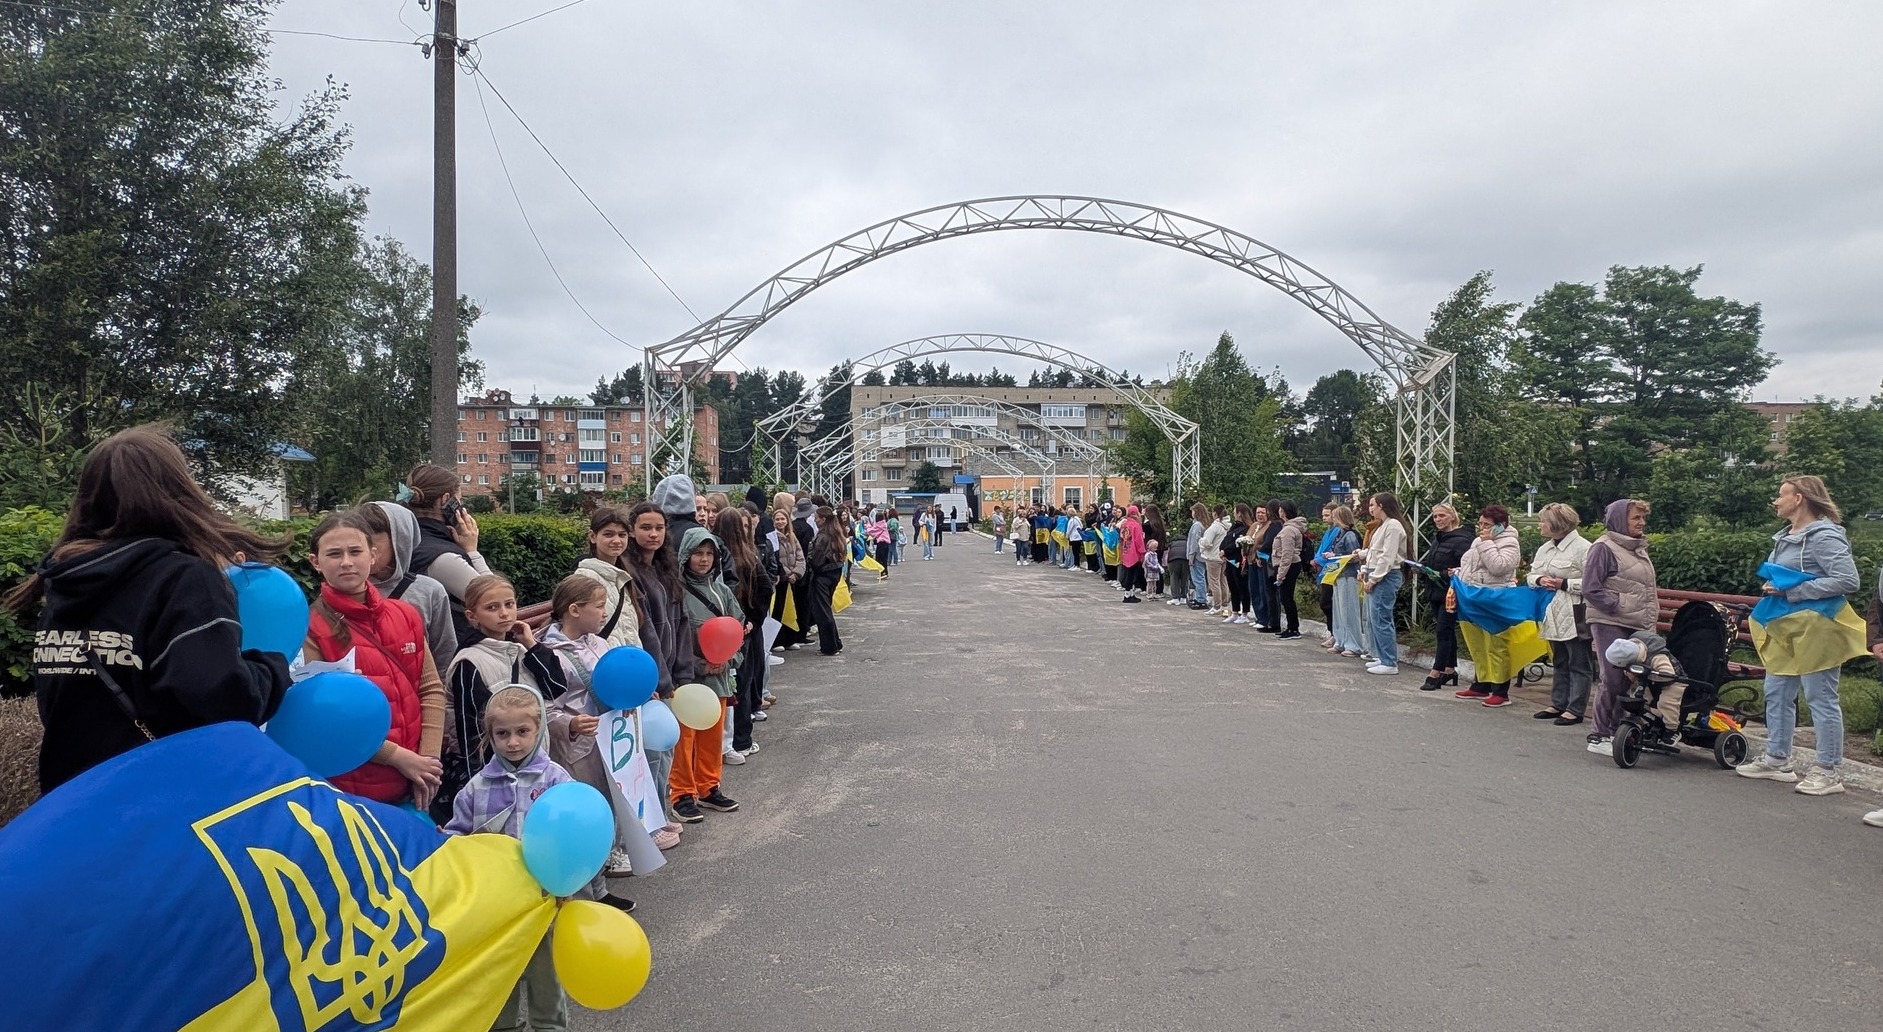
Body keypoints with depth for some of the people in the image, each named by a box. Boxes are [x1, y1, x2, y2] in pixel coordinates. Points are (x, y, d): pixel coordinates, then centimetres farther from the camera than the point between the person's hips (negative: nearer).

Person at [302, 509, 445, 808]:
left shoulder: (405, 615, 6)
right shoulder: (311, 629, -8)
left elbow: (431, 688, 5)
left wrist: (429, 759, -7)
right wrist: (399, 757, -14)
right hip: (348, 791, -4)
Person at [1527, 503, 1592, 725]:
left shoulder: (1582, 547, -12)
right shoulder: (1544, 549, 14)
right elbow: (1531, 575, 18)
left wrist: (1565, 584, -20)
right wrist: (1540, 580, -3)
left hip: (1574, 616, -8)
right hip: (1554, 614, 8)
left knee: (1578, 664, 0)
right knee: (1559, 662, 16)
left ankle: (1575, 709, 4)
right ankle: (1558, 704, 24)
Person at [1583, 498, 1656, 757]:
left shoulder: (1639, 549, 17)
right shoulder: (1604, 548, -8)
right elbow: (1591, 589, -13)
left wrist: (1652, 614, 13)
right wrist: (1619, 607, -16)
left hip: (1638, 626, 8)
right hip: (1610, 624, -8)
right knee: (1613, 679, -8)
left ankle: (1618, 731, 15)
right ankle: (1599, 736, 1)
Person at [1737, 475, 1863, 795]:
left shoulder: (1824, 537, -16)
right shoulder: (1784, 536, 13)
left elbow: (1849, 581, -24)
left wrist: (1792, 591, -23)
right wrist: (1773, 587, 5)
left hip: (1815, 630, -10)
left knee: (1821, 699, -2)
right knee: (1776, 694, 14)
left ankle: (1829, 771, 6)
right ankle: (1777, 760, 25)